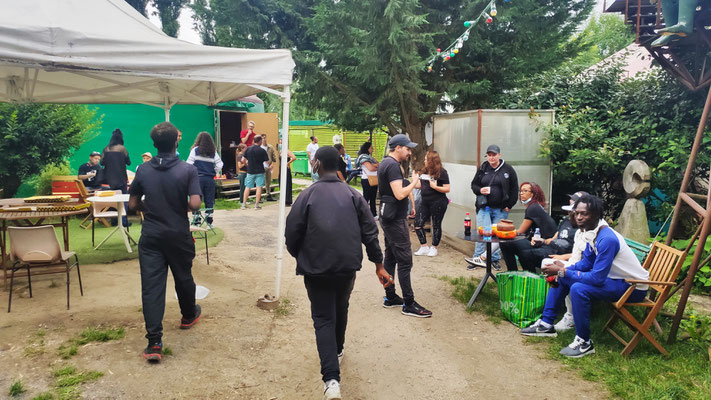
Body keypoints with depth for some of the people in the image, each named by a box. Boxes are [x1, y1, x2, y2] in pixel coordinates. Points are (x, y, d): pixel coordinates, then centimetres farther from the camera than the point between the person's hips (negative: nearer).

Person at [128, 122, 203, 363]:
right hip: (179, 235, -1)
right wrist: (181, 207, 4)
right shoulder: (187, 170, -10)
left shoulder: (143, 171, -2)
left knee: (151, 286, -1)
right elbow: (195, 203, -18)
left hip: (151, 236, 1)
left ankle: (154, 343, -5)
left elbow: (133, 204, 4)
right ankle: (188, 315, 44)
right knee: (183, 277, 20)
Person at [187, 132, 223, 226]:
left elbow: (189, 164, -6)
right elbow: (220, 165, 2)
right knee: (209, 201, 8)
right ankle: (209, 222, 11)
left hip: (198, 178, -2)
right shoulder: (213, 152, 6)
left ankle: (196, 222, 4)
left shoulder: (195, 150, -1)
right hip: (210, 179, 2)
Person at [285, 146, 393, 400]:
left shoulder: (308, 195, -7)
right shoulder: (353, 195, 2)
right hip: (348, 265, 3)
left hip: (316, 268, -3)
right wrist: (378, 264, 6)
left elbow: (292, 232, -6)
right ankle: (337, 351, 48)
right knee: (341, 310, 26)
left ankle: (331, 379, -11)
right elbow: (369, 231, -1)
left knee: (323, 319, 2)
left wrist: (299, 256, 14)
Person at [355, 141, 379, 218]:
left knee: (373, 198, 14)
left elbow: (378, 164, 9)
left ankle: (374, 214, 20)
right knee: (366, 198, -6)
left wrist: (374, 165, -12)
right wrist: (377, 168, -2)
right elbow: (371, 168, -21)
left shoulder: (370, 157, 17)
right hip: (367, 180, -9)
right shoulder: (363, 157, -12)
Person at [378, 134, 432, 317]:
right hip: (395, 220, -11)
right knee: (405, 261, -7)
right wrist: (414, 182, -12)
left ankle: (390, 297, 24)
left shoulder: (386, 163, 15)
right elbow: (400, 194, -27)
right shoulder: (393, 166, -18)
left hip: (389, 218, 11)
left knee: (390, 258, 15)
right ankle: (409, 304, -2)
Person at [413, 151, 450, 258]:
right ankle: (424, 248, 12)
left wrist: (435, 187, -23)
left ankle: (434, 248, 21)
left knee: (436, 225, 5)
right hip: (424, 202, 7)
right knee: (418, 224, 0)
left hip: (438, 203, -7)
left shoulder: (441, 172, -10)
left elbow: (447, 189, -13)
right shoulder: (425, 172, 9)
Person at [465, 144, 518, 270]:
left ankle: (495, 259, 15)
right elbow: (474, 184, 13)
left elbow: (514, 189, 4)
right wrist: (480, 190, -10)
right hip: (484, 207, 1)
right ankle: (478, 258, 2)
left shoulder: (508, 169, 2)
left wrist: (509, 205, -2)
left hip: (501, 209, -1)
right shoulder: (482, 169, 7)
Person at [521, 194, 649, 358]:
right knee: (560, 277, 10)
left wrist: (563, 272, -26)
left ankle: (584, 342, -15)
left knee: (578, 289, -31)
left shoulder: (607, 239, -29)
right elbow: (586, 263, 10)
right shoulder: (591, 233, 0)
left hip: (633, 288, -10)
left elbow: (597, 278, -32)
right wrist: (562, 269, -7)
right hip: (614, 277, 10)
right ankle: (546, 324, 16)